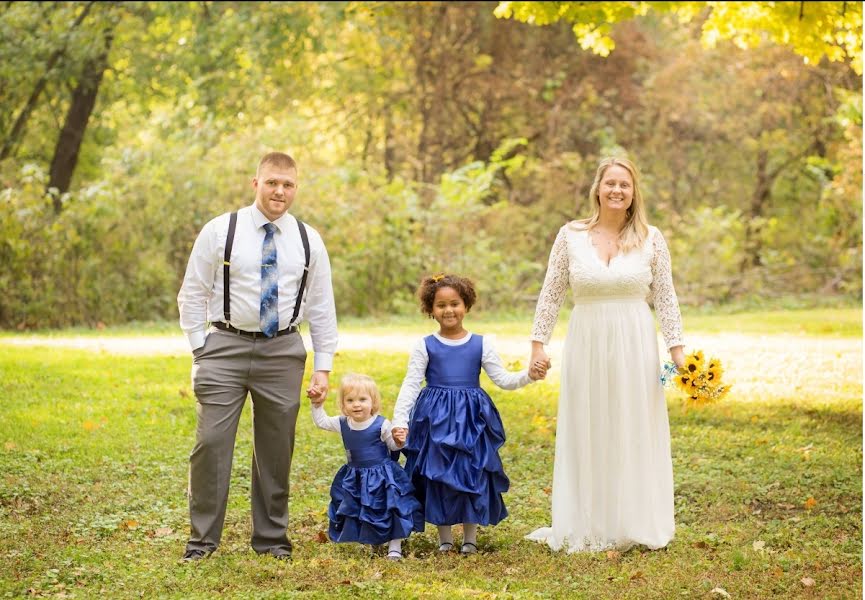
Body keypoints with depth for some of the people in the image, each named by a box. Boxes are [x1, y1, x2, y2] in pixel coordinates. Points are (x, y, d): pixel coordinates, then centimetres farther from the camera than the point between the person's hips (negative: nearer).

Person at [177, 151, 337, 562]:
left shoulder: (308, 240, 5)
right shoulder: (220, 231, -2)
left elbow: (322, 308, 7)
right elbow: (193, 294, 2)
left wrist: (323, 368, 3)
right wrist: (200, 350, -4)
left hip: (283, 351, 2)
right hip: (226, 347, -2)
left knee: (276, 450, 8)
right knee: (211, 443, -7)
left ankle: (271, 539, 21)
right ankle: (202, 540, 4)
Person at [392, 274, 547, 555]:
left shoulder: (481, 344, 3)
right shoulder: (425, 346, -1)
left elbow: (503, 379, 3)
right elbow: (410, 385, -3)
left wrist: (529, 375, -15)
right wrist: (400, 420, -12)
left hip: (471, 419, 1)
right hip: (435, 420, -1)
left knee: (472, 475, 4)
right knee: (438, 476, 3)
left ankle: (471, 537, 18)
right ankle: (444, 538, 17)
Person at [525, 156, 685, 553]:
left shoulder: (651, 239, 1)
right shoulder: (571, 235, 1)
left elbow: (665, 298, 3)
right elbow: (551, 294, 4)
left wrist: (677, 348, -2)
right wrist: (538, 342, -1)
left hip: (634, 348, 0)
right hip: (586, 345, 0)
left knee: (634, 434, 5)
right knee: (585, 436, 6)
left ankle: (632, 525, 16)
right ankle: (586, 527, 15)